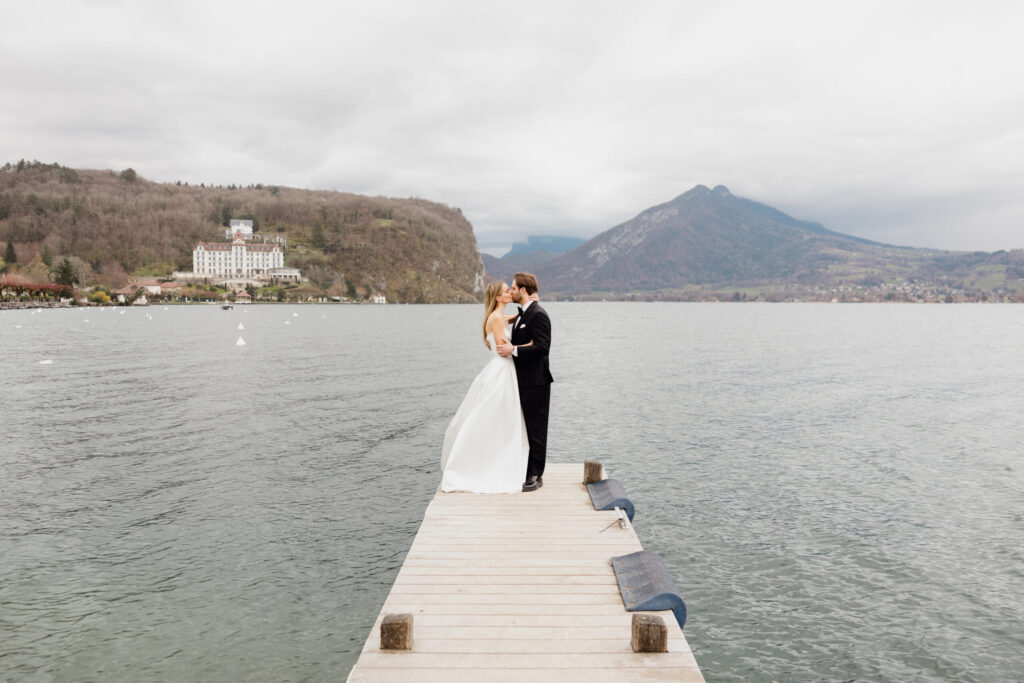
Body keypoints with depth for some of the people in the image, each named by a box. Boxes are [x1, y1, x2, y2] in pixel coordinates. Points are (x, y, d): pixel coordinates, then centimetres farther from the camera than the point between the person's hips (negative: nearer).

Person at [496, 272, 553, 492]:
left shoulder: (538, 315, -16)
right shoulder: (521, 315, 15)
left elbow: (542, 346, -25)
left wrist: (513, 350, -22)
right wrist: (505, 343, 2)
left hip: (535, 383, -10)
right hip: (522, 381, 10)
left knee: (536, 430, -1)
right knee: (523, 429, 16)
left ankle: (536, 476, 7)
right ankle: (526, 471, 27)